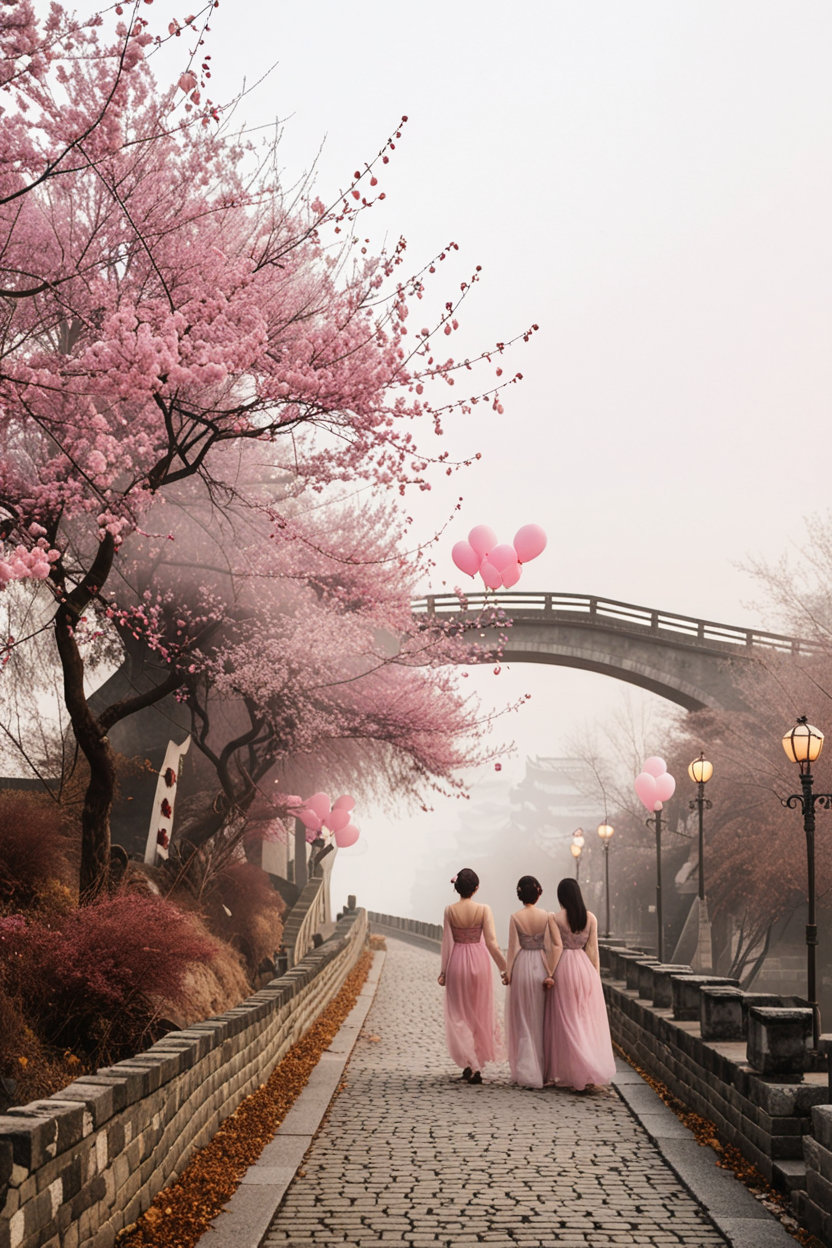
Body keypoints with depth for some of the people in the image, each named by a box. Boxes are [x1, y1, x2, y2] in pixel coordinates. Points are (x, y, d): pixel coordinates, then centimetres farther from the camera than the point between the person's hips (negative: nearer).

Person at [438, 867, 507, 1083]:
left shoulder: (450, 910, -8)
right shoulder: (483, 910, -10)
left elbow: (447, 942, -5)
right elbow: (491, 943, -11)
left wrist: (443, 971, 4)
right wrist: (505, 967, -3)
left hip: (457, 962, 0)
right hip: (479, 961, 1)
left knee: (459, 1016, 8)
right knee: (480, 1013, 17)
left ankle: (471, 1066, -2)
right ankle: (476, 1063, 23)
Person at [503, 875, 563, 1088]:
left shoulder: (515, 918, -8)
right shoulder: (547, 916, -4)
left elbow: (513, 948, -6)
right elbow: (556, 946, -9)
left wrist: (507, 973, 4)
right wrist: (551, 974, -7)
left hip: (522, 968, -1)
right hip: (541, 968, 2)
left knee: (523, 1020, 7)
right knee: (540, 1020, 15)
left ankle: (526, 1072, 4)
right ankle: (541, 1068, 22)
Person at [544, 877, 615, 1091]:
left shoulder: (555, 918, -8)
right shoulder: (590, 918, 2)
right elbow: (593, 949, 4)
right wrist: (595, 975, 12)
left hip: (563, 967, -3)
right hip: (585, 967, 3)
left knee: (567, 1021, 3)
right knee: (589, 1020, 10)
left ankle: (576, 1073, 0)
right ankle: (595, 1068, 10)